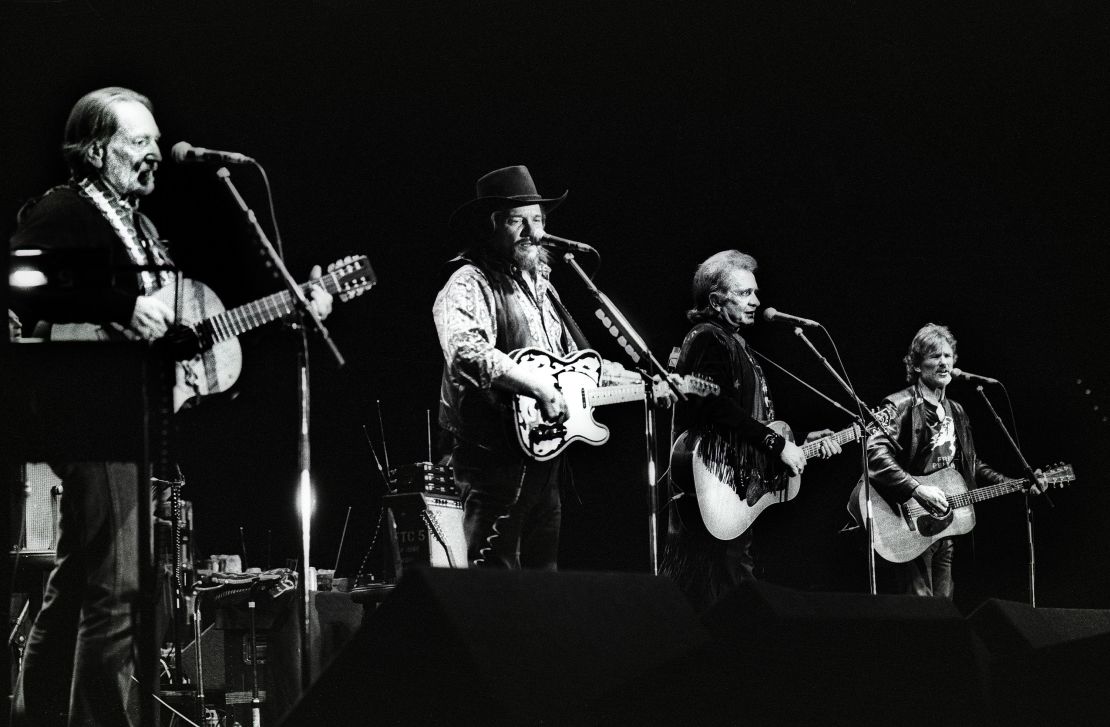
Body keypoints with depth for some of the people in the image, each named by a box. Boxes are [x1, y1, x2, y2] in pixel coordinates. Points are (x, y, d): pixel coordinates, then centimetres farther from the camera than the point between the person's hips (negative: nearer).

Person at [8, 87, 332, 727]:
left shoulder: (140, 225, 22)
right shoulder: (60, 213, -6)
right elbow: (29, 289, -23)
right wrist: (125, 308, -28)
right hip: (95, 415, -9)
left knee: (74, 587, 13)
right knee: (119, 585, -15)